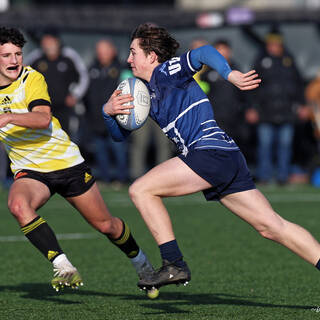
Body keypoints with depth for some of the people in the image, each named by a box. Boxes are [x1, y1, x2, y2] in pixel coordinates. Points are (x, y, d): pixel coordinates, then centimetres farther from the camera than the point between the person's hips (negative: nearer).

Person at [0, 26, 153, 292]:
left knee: (106, 225, 8)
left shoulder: (32, 79, -17)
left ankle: (140, 262, 39)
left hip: (66, 162, -3)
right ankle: (63, 267, -31)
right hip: (29, 171, 3)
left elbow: (43, 119, -34)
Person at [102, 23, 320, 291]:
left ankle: (174, 266, -11)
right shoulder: (147, 93, 25)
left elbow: (204, 53, -18)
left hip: (211, 151, -10)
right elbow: (120, 134, 29)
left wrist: (230, 74, -34)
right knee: (272, 226, 5)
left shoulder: (165, 72, 0)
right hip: (228, 160, 10)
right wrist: (109, 111, 8)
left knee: (141, 190, -8)